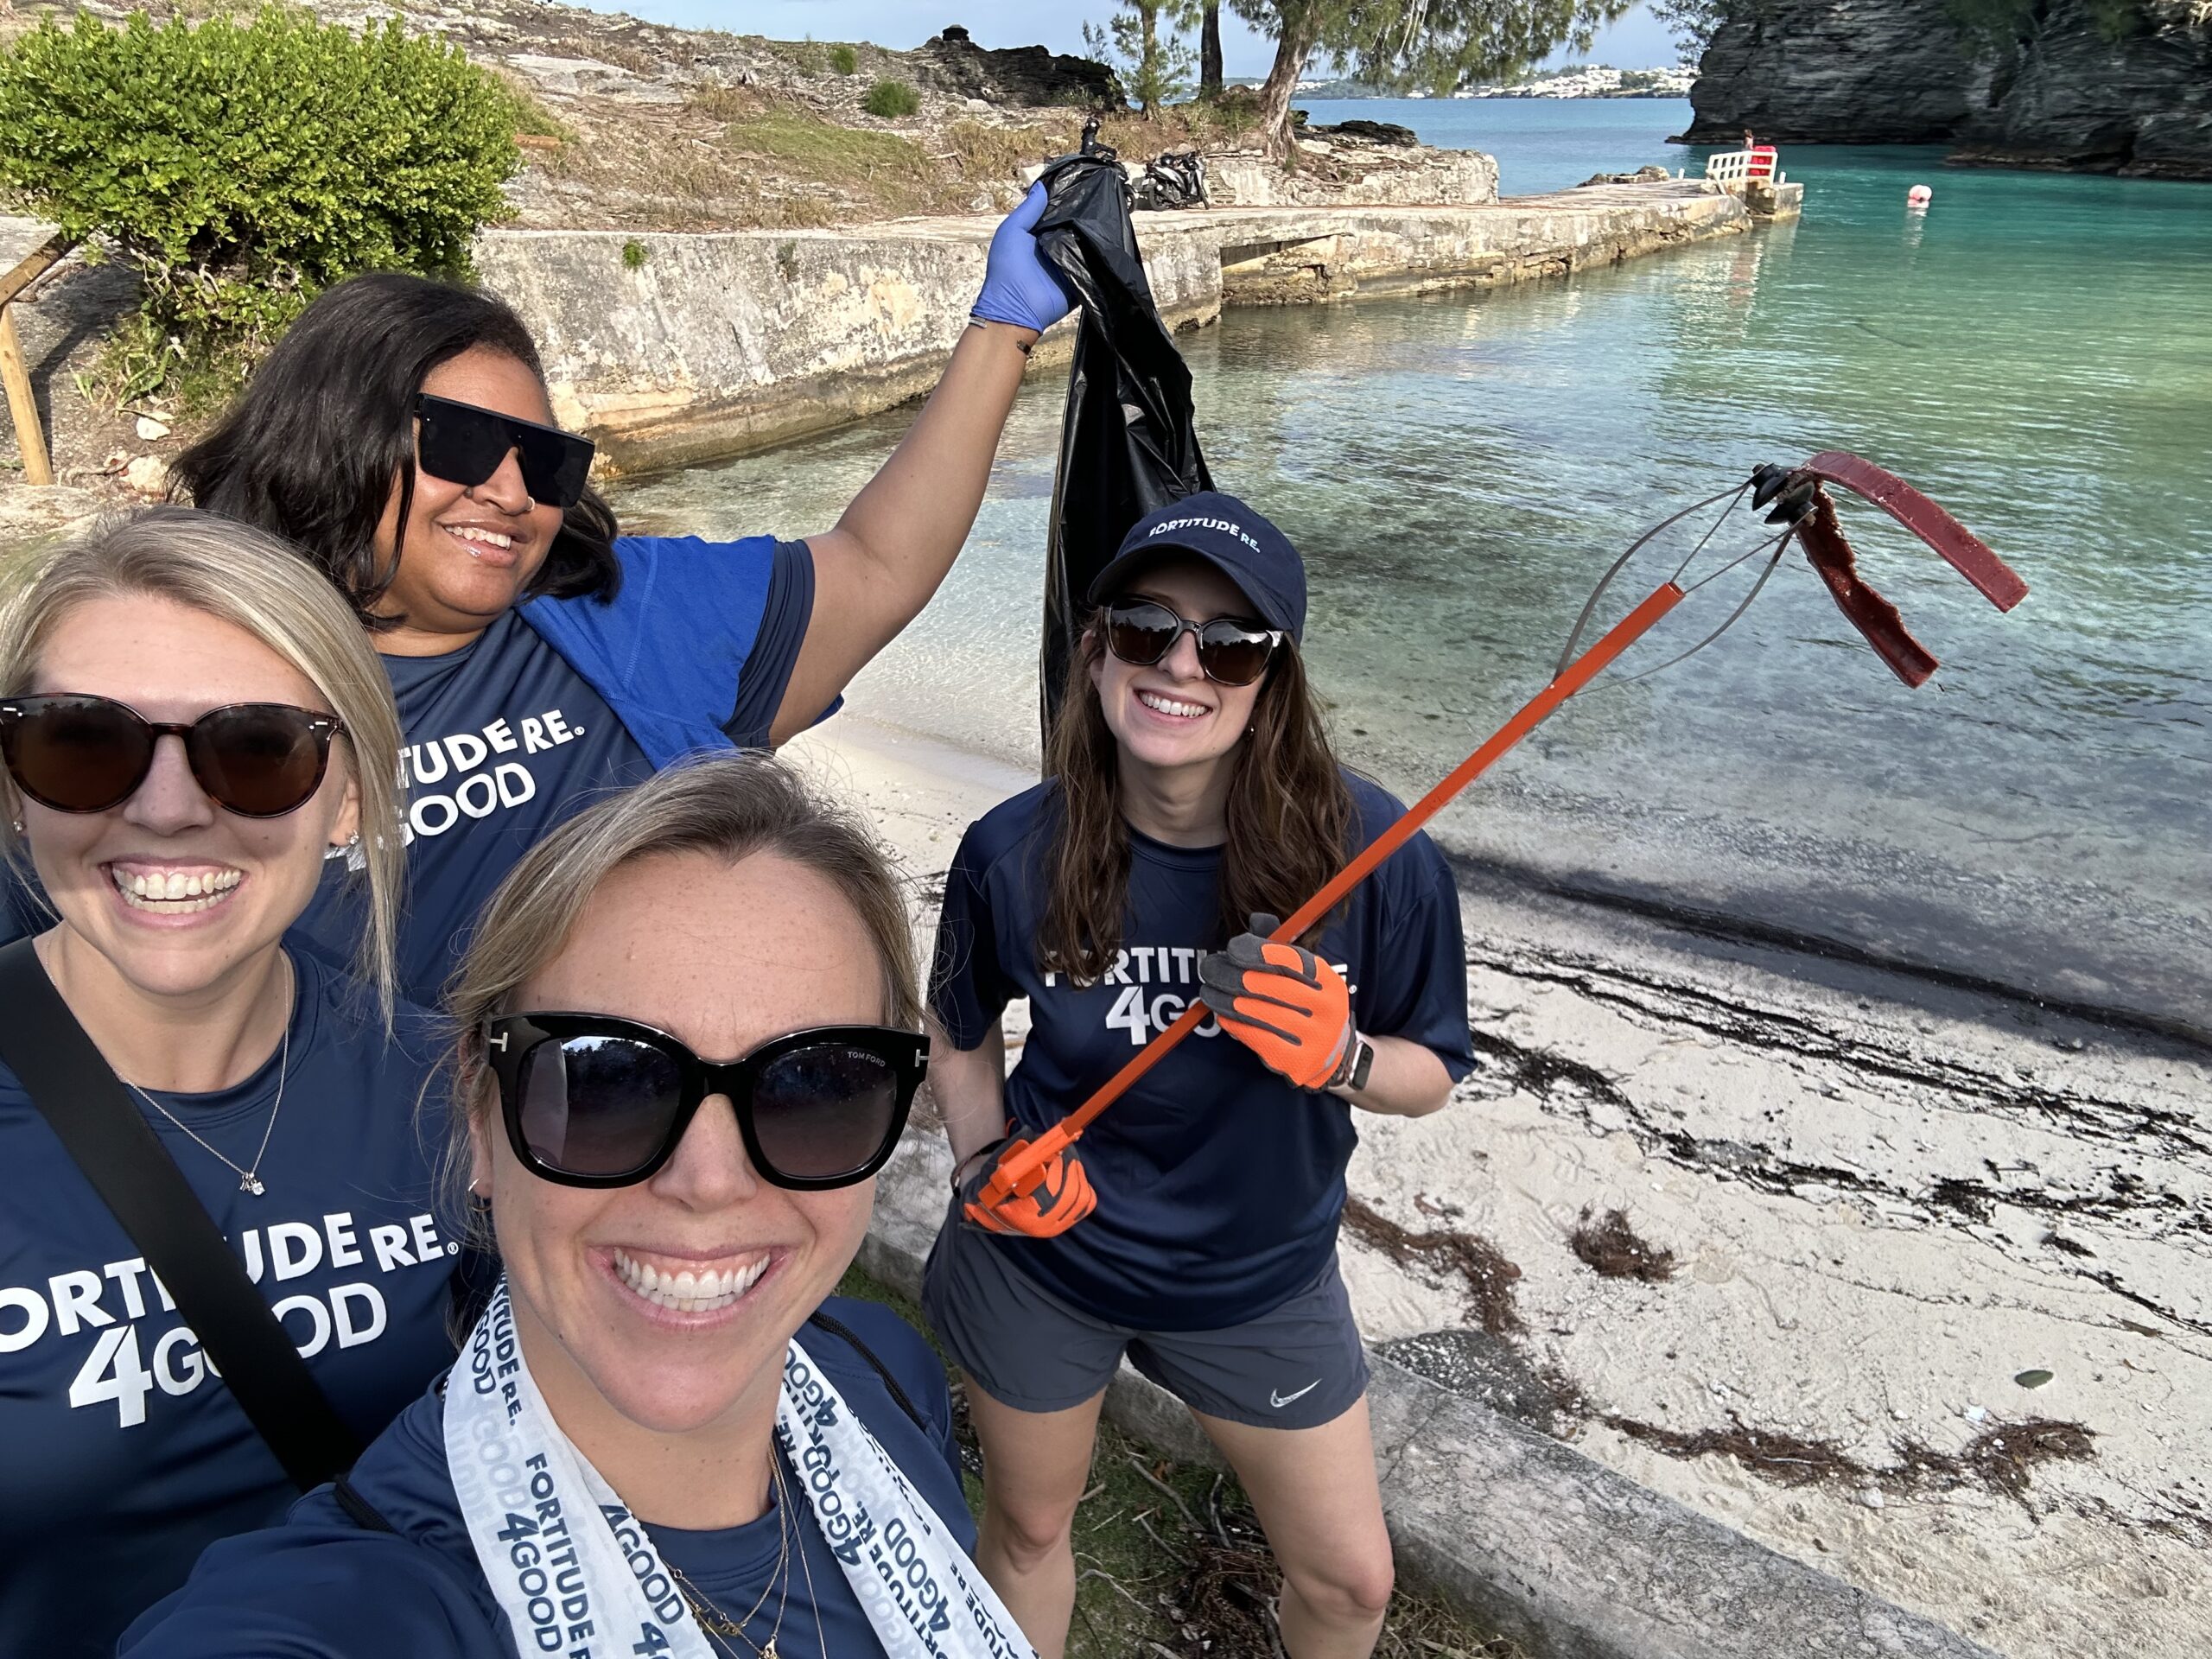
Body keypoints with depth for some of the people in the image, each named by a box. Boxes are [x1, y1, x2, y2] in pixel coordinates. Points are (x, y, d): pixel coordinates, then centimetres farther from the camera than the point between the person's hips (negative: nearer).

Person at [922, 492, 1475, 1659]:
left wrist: (1337, 1057, -30)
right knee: (1028, 1529, 24)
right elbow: (960, 1031, 1)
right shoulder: (1017, 850, -20)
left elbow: (1430, 1074, -9)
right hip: (1040, 1256, 0)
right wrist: (984, 1158, -17)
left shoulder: (1370, 852, -23)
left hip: (1260, 1275, 0)